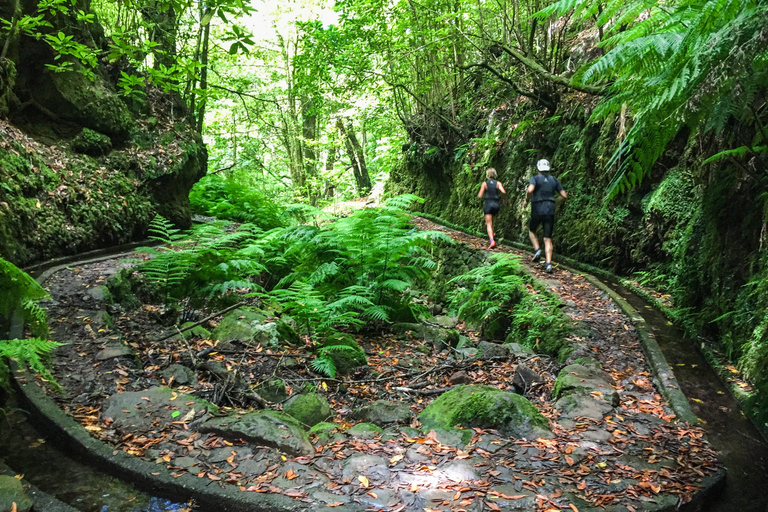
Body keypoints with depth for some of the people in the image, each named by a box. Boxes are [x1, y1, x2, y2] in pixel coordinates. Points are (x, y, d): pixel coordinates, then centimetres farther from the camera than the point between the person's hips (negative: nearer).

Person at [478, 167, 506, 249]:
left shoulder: (484, 184, -3)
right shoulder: (498, 183, 1)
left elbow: (480, 195, -6)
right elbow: (504, 192, -13)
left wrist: (479, 193, 16)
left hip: (488, 204, -3)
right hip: (496, 205, 3)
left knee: (489, 224, -7)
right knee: (490, 217, 34)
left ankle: (492, 241, -23)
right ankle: (492, 233, 30)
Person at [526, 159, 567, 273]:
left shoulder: (535, 178, -2)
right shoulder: (554, 180, 10)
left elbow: (530, 190, -23)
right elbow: (564, 195, 8)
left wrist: (527, 199, -4)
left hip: (537, 210, -2)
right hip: (550, 210, 2)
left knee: (532, 231, 26)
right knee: (548, 239, 2)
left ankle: (537, 250, 4)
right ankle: (548, 263, -11)